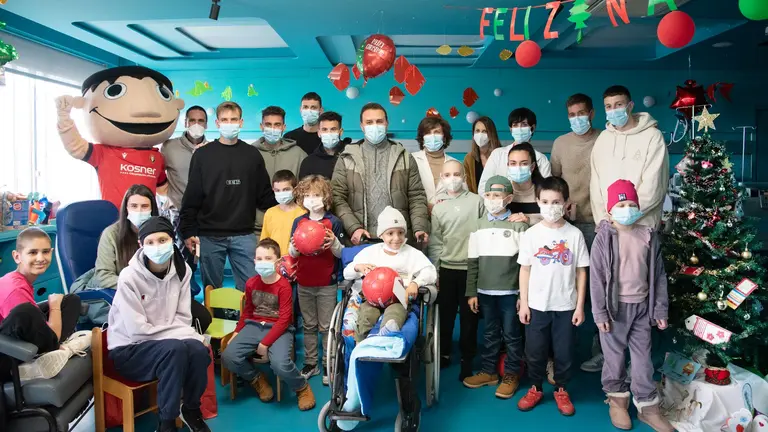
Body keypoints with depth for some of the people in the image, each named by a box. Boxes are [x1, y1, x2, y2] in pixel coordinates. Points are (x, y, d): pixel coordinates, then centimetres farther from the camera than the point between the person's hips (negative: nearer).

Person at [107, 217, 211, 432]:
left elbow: (183, 318, 0)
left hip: (168, 342, 4)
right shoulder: (129, 277, -19)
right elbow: (137, 331, -20)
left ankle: (191, 410, 2)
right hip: (128, 349, -4)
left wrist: (190, 335, -22)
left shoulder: (182, 270, -4)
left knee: (198, 349, -27)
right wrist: (182, 334, -21)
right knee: (175, 348, -34)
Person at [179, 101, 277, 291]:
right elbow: (192, 197, 3)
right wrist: (188, 231, -2)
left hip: (244, 235, 1)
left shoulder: (253, 154, 7)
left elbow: (265, 195, 9)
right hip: (210, 235, 0)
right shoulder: (203, 154, 3)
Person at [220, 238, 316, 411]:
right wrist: (237, 333, 11)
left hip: (279, 329, -5)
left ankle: (302, 388, 2)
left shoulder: (284, 286, -12)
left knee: (280, 364, -33)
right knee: (228, 357, -18)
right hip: (254, 326, 6)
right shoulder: (251, 283, 7)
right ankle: (258, 380, 11)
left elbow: (284, 319, -15)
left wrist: (265, 343, -18)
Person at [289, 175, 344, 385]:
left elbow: (341, 253, -4)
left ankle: (328, 365, 17)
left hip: (327, 284, -3)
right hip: (304, 283, 4)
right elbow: (292, 254, 5)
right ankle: (310, 363, 26)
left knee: (327, 326, 6)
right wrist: (294, 247, -17)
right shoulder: (298, 222, 2)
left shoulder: (333, 222, -8)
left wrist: (334, 244, -24)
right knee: (309, 326, 15)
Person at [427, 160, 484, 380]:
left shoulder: (477, 201, 0)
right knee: (444, 314, 9)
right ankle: (443, 353, 26)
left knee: (469, 316, 5)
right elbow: (435, 241, 5)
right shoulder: (438, 207, 5)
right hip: (446, 268, 2)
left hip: (472, 267, -2)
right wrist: (433, 269, 2)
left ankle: (467, 358, 18)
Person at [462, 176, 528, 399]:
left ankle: (511, 374, 21)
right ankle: (489, 371, 28)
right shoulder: (478, 225, 5)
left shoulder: (518, 225, -6)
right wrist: (471, 292, 5)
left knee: (511, 335, 8)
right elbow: (473, 262, 7)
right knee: (490, 333, 16)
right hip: (485, 291, 4)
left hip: (510, 292, -3)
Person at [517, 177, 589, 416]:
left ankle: (561, 391, 31)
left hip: (566, 306, 0)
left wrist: (580, 305, -2)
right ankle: (535, 389, 31)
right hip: (537, 305, 0)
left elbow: (581, 272, 0)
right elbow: (525, 270, 1)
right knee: (535, 351, 11)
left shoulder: (575, 234, -4)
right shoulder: (531, 234, -4)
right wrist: (523, 303, -2)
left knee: (564, 352, 11)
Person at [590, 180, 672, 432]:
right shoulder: (604, 238, -8)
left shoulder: (649, 237, 1)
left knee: (643, 358, 10)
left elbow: (658, 275, 6)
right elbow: (597, 277, -8)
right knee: (614, 355, 9)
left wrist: (660, 310, 4)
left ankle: (647, 406, 22)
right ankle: (617, 399, 28)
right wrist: (600, 312, -11)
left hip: (642, 307, 3)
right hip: (615, 307, -2)